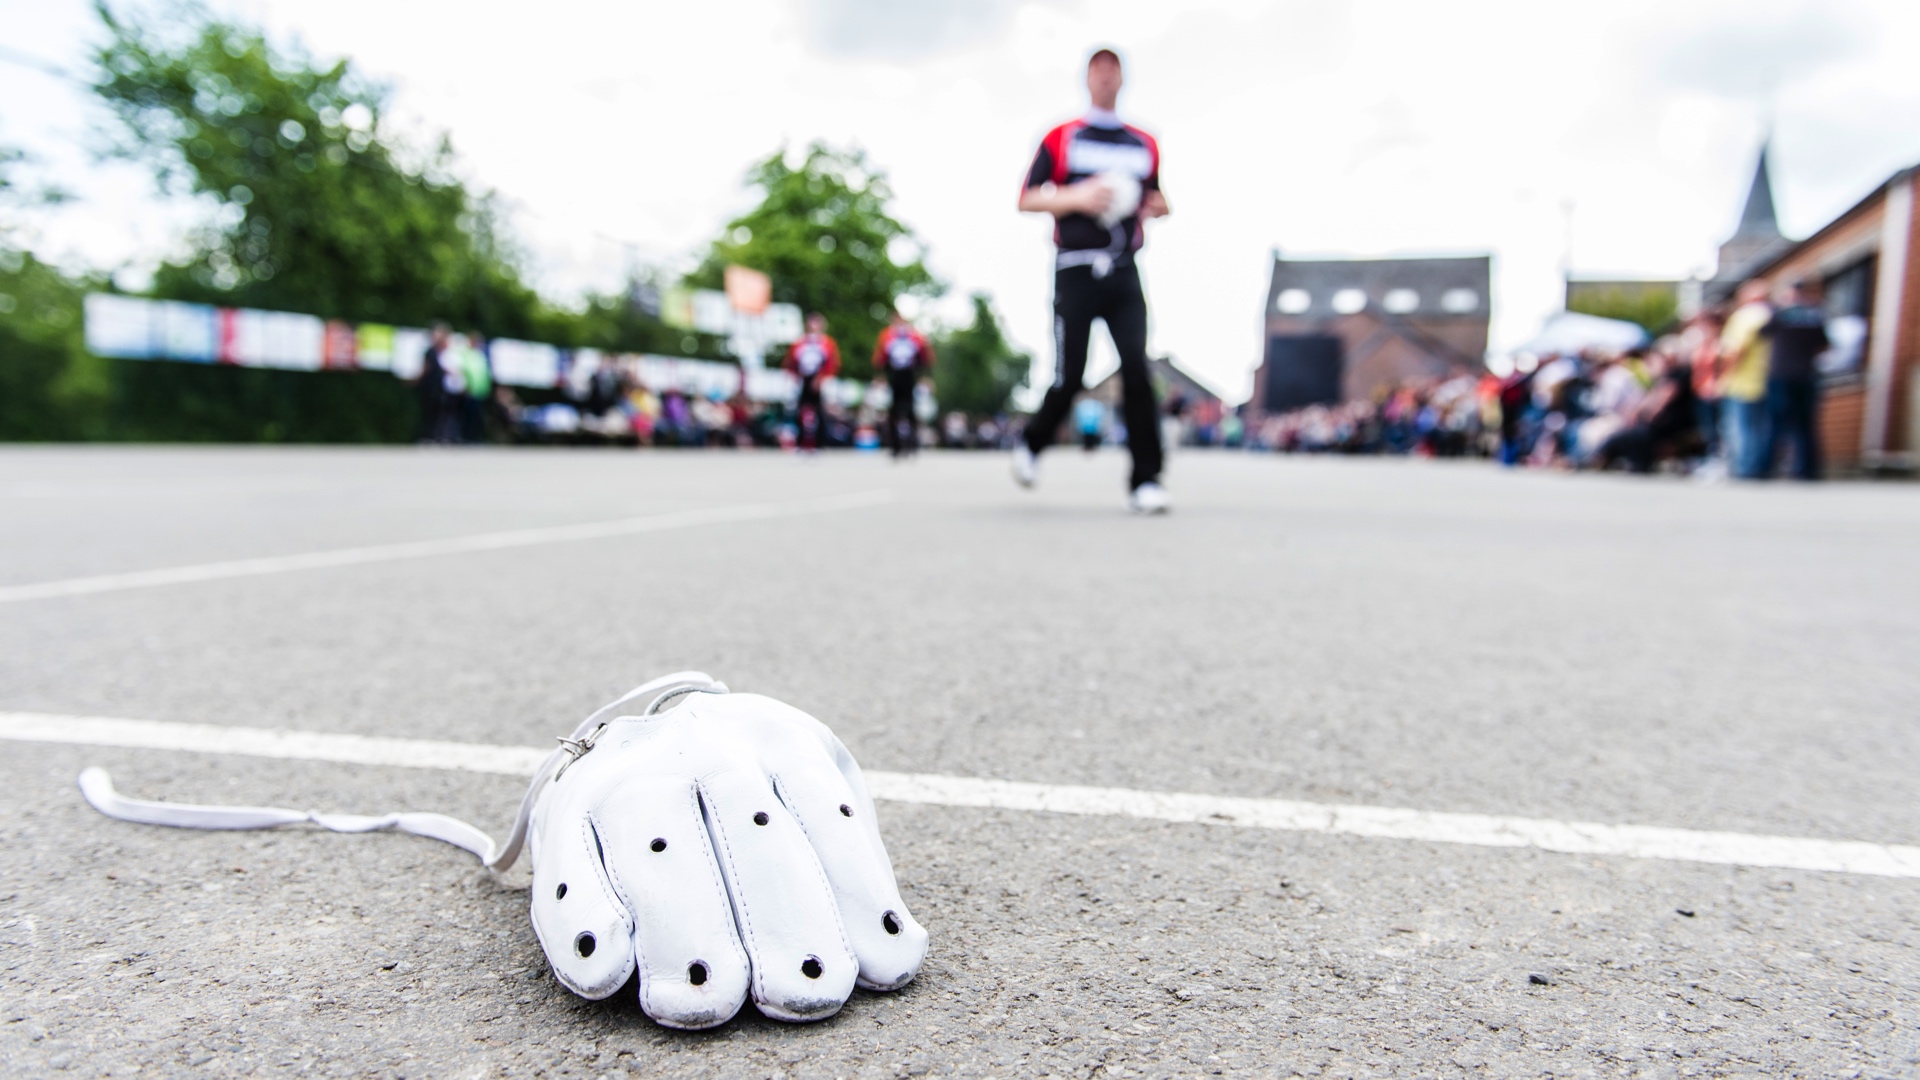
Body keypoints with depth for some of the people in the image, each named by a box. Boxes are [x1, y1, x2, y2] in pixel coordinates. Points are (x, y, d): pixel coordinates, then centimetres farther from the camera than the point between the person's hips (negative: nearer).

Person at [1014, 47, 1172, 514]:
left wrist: (1157, 206, 4)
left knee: (1137, 368, -14)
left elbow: (1156, 199, 29)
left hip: (1124, 273, 2)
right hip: (1076, 270, -2)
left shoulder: (1144, 145, 18)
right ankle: (1031, 445, 25)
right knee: (1068, 379, -4)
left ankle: (1146, 480, -12)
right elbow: (1026, 199, 4)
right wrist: (1078, 198, -12)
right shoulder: (1061, 138, 8)